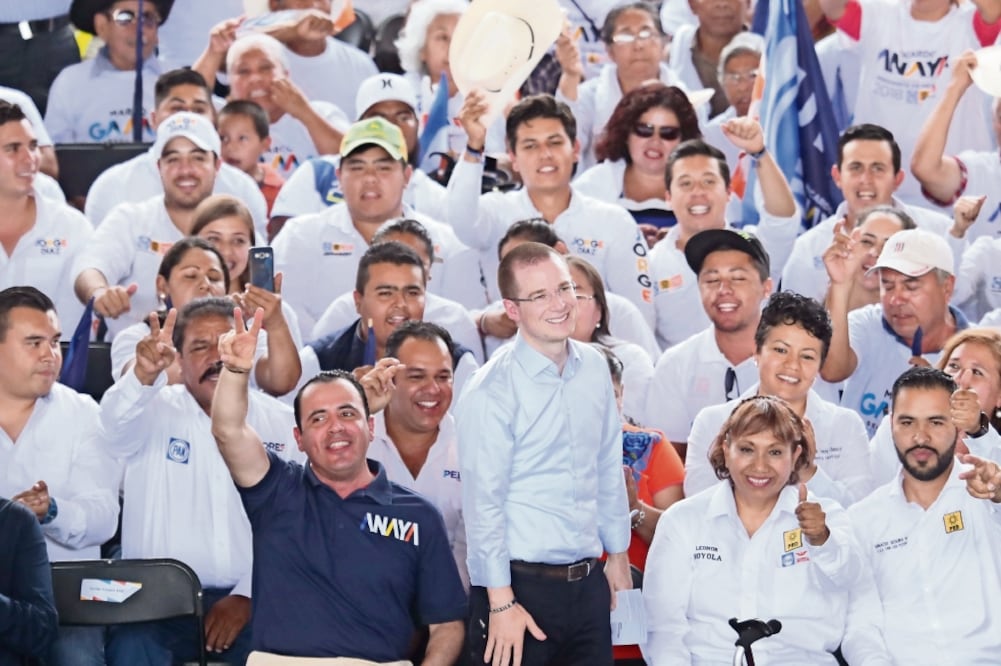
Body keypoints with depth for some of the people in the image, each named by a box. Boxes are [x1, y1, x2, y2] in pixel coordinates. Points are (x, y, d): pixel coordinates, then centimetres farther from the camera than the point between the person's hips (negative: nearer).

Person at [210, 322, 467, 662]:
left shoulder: (418, 517, 9)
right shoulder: (278, 493, 10)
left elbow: (446, 624, 10)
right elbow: (229, 431, -6)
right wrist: (235, 370, -24)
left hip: (379, 661, 0)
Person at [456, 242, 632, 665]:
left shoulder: (593, 368, 6)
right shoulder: (493, 391, -13)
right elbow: (483, 503, -14)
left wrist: (618, 555, 18)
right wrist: (501, 603, -15)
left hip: (588, 581, 6)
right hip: (522, 583, -6)